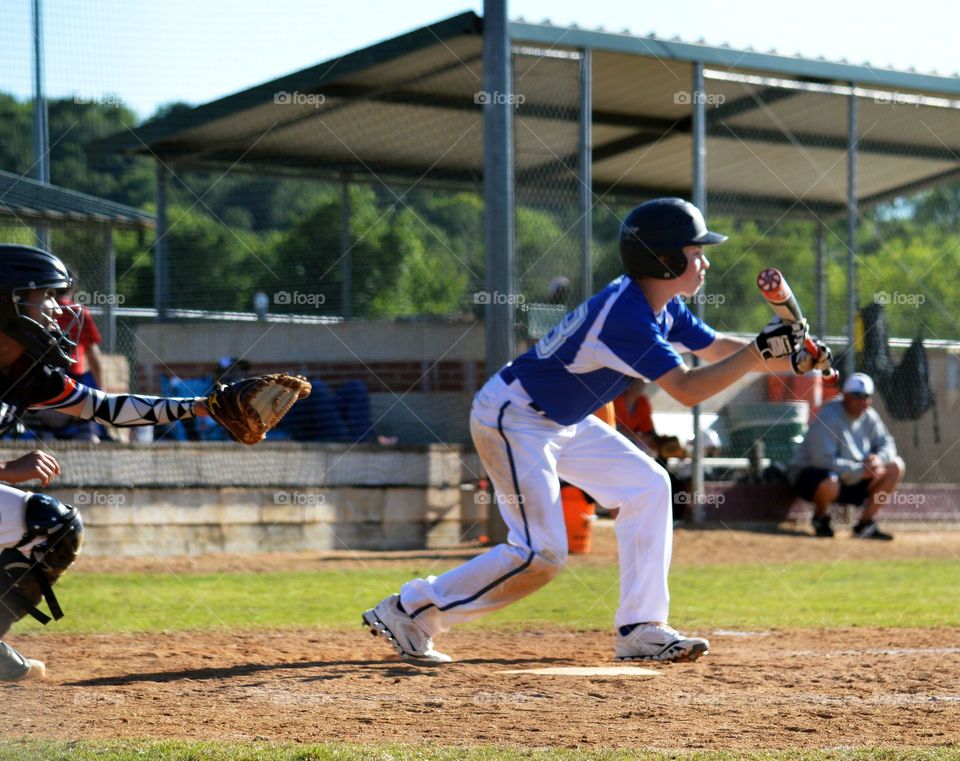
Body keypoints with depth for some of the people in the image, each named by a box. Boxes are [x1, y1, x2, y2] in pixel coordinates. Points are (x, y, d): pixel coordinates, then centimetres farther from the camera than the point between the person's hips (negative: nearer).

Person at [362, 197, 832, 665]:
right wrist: (760, 352, -28)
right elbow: (687, 390, -32)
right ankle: (410, 610, -3)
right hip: (512, 418, -10)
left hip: (561, 421, 10)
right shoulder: (625, 315, -28)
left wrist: (786, 357, -1)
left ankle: (640, 632, 6)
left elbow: (716, 349, 12)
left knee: (647, 486, 5)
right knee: (541, 553, -15)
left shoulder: (663, 306, 1)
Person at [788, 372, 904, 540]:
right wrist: (861, 470, -29)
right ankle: (821, 517, -6)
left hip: (852, 478, 8)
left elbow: (887, 443, 9)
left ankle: (865, 524, -2)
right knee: (830, 483, -43)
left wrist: (879, 459, -16)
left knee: (896, 467, -4)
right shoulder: (828, 418, -22)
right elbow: (823, 460, -28)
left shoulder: (869, 416, 2)